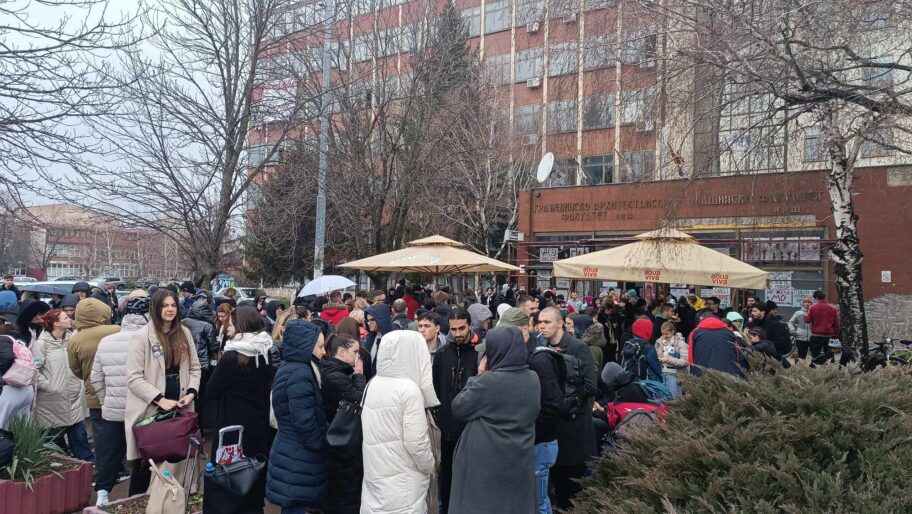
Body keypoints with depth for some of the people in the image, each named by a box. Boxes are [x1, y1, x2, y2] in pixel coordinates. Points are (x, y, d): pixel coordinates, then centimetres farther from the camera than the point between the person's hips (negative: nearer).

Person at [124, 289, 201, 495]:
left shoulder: (185, 333, 7)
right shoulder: (141, 336, -9)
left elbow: (194, 367, 12)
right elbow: (134, 378, -13)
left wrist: (191, 392, -5)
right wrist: (160, 399, -19)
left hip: (179, 407, 4)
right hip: (150, 409, -4)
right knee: (144, 462, 7)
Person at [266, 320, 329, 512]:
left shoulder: (290, 369, 10)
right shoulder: (299, 375, -21)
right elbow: (306, 423, -23)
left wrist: (320, 446, 14)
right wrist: (323, 447, -9)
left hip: (291, 455, 10)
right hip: (298, 462, -10)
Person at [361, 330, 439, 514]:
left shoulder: (372, 384, 2)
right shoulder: (409, 389, -19)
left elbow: (371, 430, 7)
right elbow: (416, 441, -19)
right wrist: (430, 466, -3)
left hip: (374, 472, 7)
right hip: (401, 479, -7)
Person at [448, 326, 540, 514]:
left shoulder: (488, 381, -20)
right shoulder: (533, 379, -1)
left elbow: (458, 408, -9)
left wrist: (478, 376, -1)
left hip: (486, 462, -5)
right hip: (520, 461, 6)